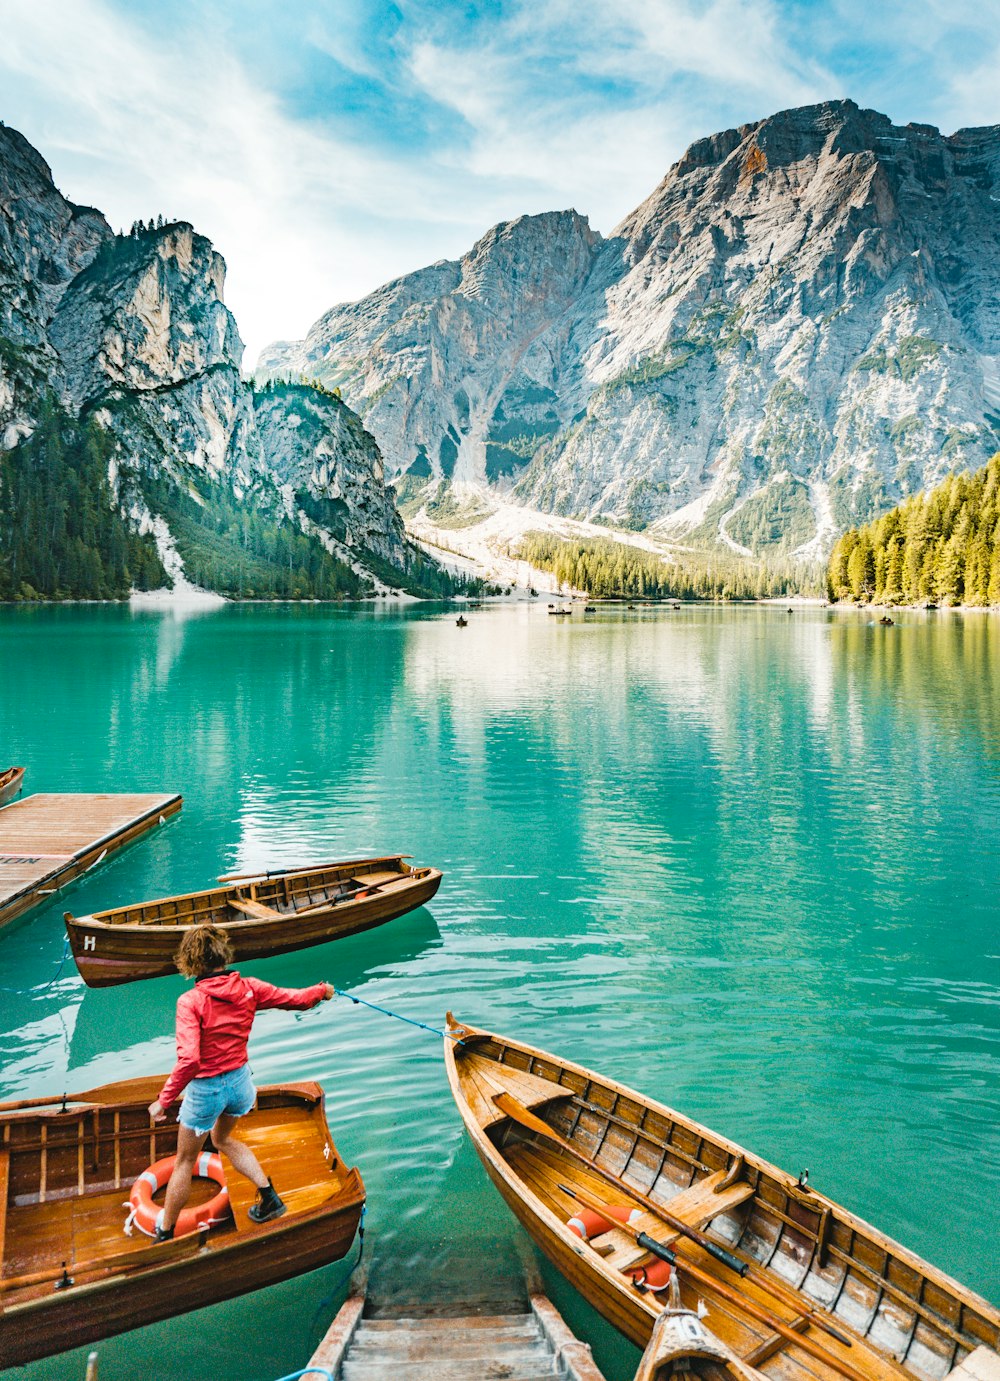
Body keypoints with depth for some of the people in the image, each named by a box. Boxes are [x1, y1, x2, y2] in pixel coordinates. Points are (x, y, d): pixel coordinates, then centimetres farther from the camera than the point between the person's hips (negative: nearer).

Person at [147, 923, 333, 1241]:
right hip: (240, 1079, 5)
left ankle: (164, 1235, 35)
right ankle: (269, 1196, 31)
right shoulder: (249, 988, -11)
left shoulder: (191, 1001, -24)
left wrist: (163, 1101, -19)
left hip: (205, 1089, -4)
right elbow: (296, 998, 0)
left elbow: (188, 1060, -30)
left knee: (185, 1161, 18)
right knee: (222, 1139, 33)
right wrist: (322, 990, 20)